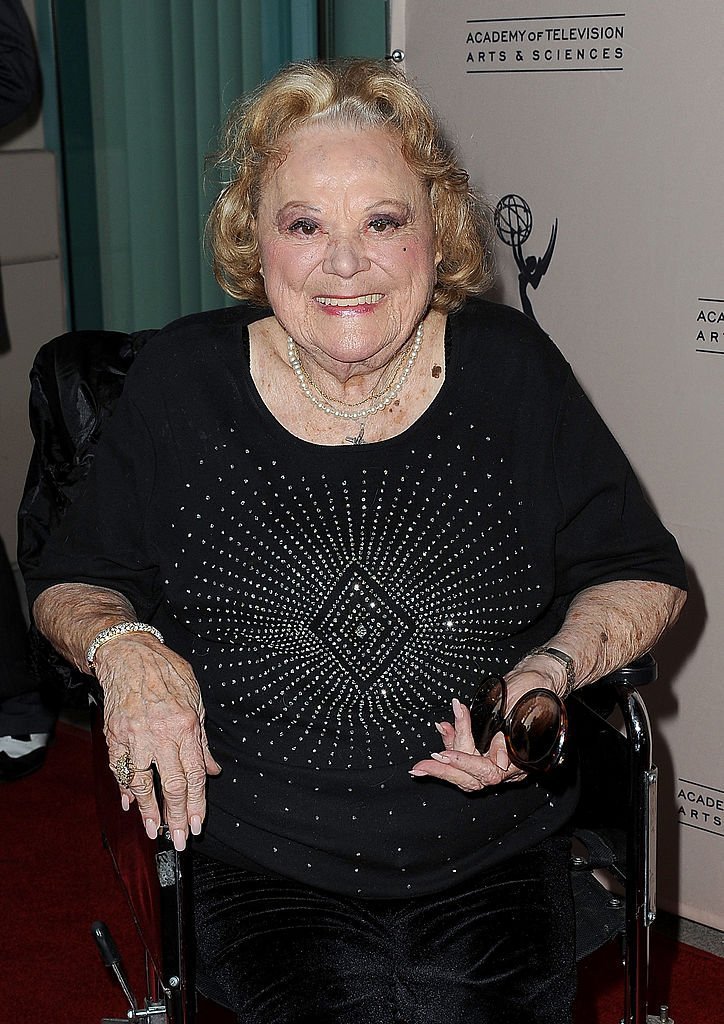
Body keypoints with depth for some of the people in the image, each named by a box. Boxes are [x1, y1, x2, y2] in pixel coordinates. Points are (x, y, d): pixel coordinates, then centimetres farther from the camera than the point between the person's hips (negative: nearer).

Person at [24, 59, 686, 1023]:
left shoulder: (511, 368, -2)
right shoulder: (180, 382, -3)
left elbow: (642, 574, 6)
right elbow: (72, 581, 9)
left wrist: (552, 667, -13)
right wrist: (122, 645, -14)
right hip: (262, 872, 0)